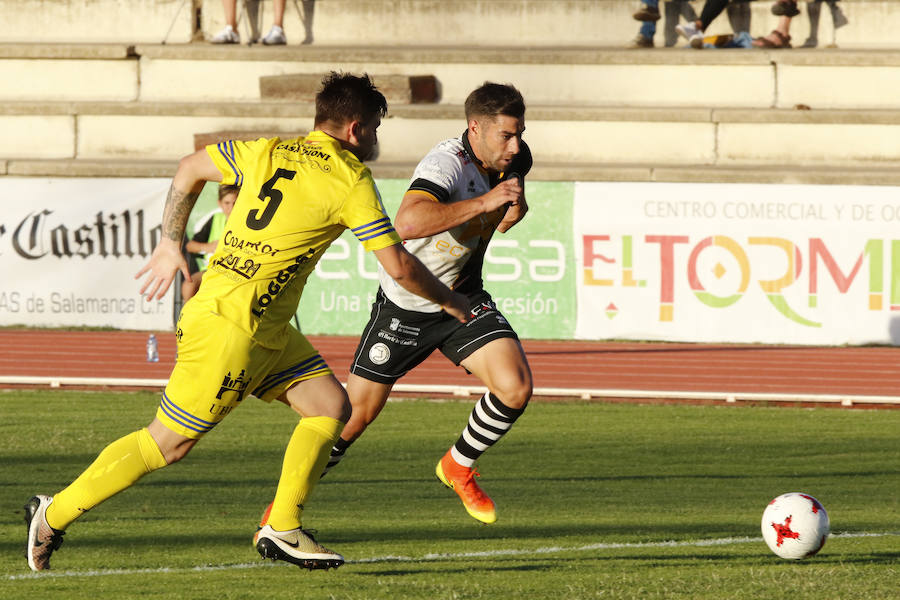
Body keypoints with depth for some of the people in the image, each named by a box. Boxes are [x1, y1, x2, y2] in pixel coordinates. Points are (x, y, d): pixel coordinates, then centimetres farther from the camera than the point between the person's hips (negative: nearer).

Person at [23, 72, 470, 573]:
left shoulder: (268, 153, 9)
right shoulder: (351, 180, -11)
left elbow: (191, 169, 18)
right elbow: (399, 266, -9)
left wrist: (172, 244, 26)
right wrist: (449, 300, 7)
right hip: (229, 329, -9)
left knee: (331, 406, 7)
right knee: (167, 444, 0)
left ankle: (282, 529, 8)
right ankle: (53, 515, 8)